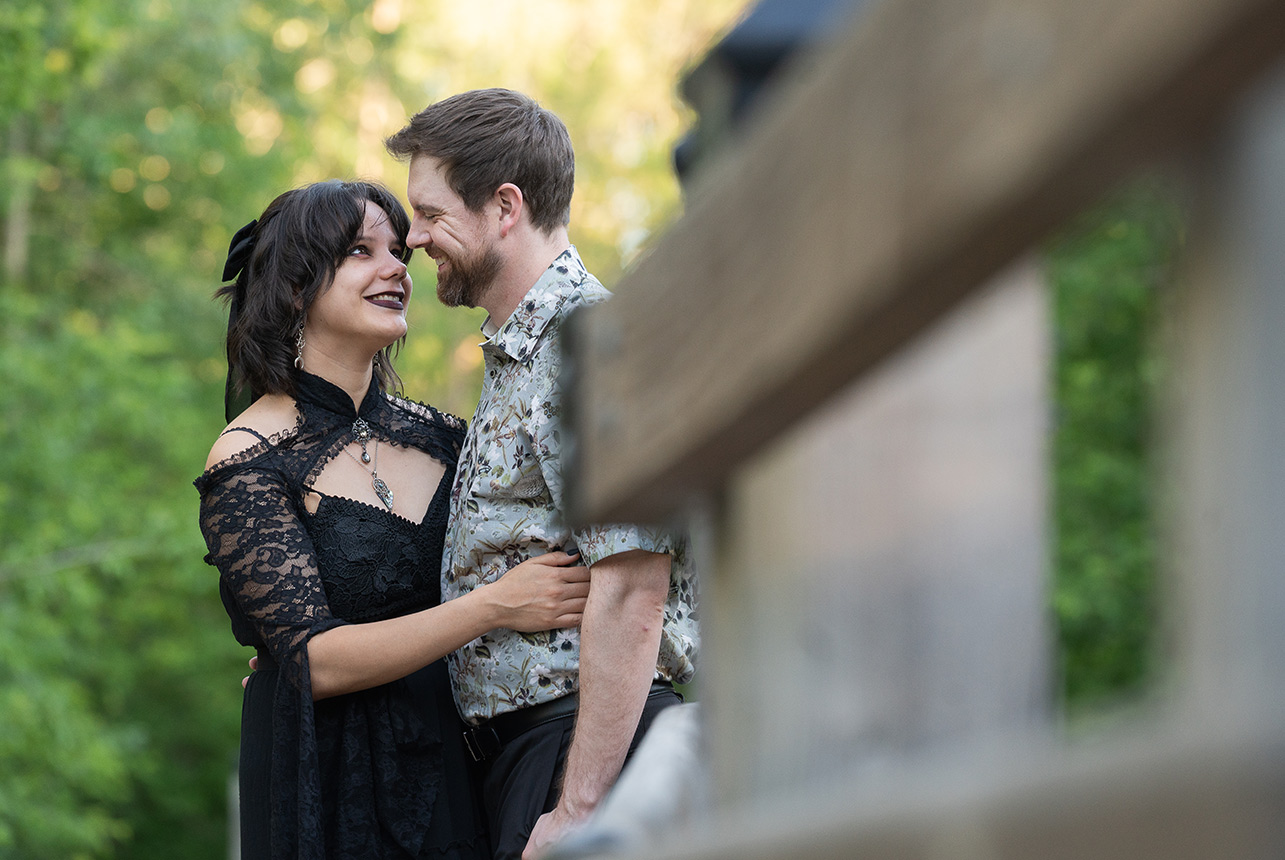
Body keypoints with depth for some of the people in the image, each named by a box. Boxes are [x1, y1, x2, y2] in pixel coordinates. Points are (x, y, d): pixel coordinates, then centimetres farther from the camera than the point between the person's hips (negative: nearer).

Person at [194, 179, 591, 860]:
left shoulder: (439, 437, 6)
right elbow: (314, 659, -18)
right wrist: (492, 607, -25)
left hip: (451, 770, 5)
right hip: (328, 786, -5)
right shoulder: (248, 461, -10)